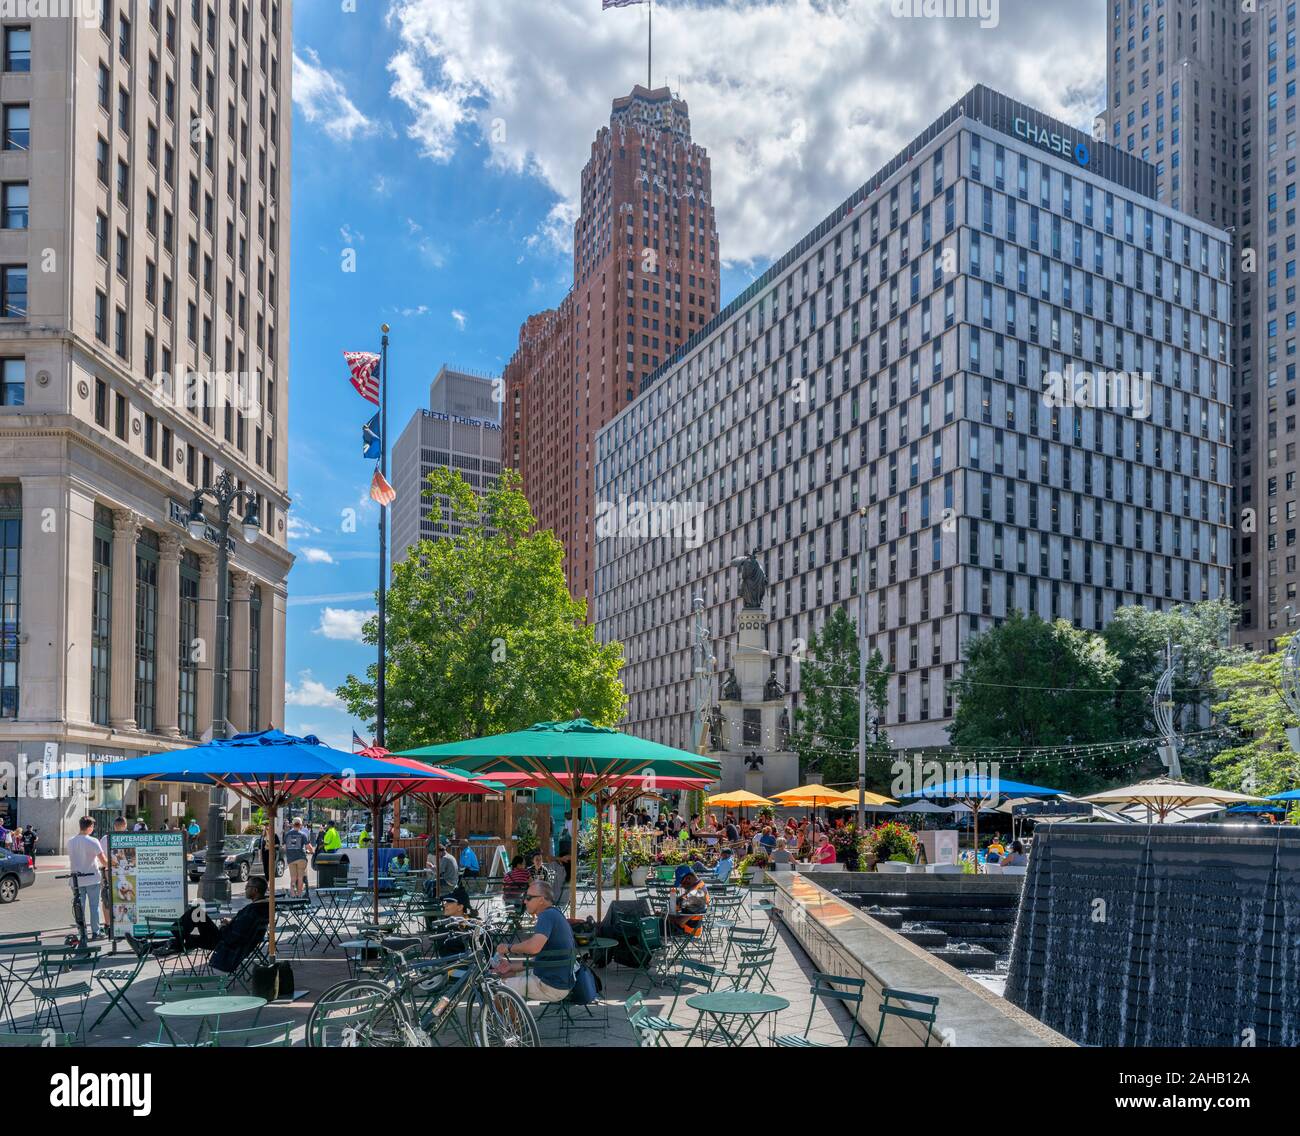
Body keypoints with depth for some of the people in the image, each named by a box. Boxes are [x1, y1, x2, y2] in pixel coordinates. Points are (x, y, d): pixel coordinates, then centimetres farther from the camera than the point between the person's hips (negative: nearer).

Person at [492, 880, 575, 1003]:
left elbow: (534, 946, -35)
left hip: (552, 987, -10)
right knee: (507, 975, 22)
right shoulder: (555, 915, 15)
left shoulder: (547, 915, -18)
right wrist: (512, 967, 11)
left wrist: (509, 947, -17)